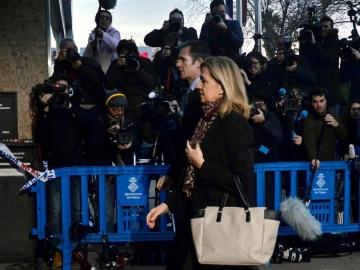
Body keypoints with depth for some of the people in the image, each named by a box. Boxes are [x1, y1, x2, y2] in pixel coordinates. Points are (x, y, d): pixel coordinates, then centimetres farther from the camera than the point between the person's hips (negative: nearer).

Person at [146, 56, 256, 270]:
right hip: (199, 216, 8)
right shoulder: (208, 119, 8)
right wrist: (168, 204, 9)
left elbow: (243, 181, -23)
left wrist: (202, 164, -17)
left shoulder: (234, 124, -16)